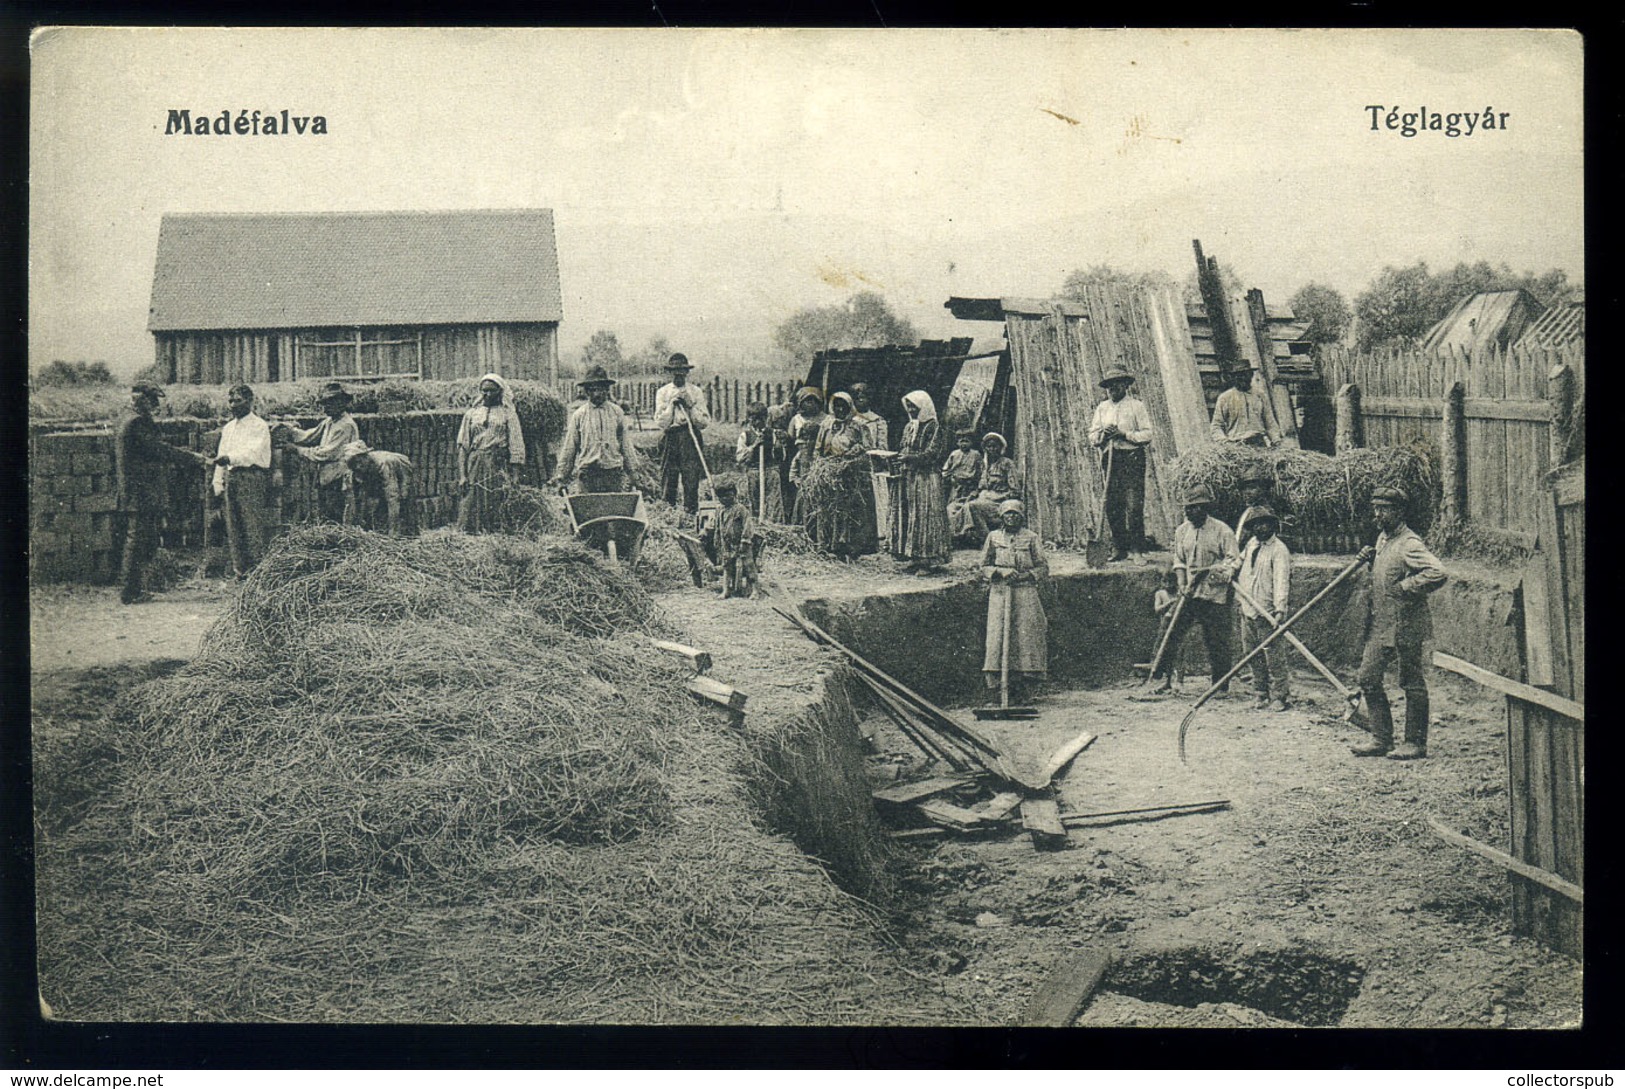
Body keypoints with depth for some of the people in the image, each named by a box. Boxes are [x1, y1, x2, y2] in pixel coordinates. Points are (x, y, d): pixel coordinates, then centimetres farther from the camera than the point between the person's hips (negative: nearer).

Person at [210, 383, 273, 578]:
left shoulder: (259, 426, -2)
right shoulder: (228, 428, 21)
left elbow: (253, 452, -17)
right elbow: (221, 456, 21)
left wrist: (230, 458, -32)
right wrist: (218, 483, 12)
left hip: (252, 477, -7)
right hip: (231, 479, 7)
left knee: (254, 526, -10)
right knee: (234, 526, 5)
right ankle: (240, 569, 11)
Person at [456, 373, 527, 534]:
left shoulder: (508, 413, 8)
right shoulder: (471, 414, 15)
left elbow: (515, 445, 2)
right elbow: (462, 445, 11)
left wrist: (512, 473, -8)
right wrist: (462, 475, 1)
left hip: (498, 466, -2)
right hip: (474, 465, 2)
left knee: (495, 509, -5)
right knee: (470, 507, -3)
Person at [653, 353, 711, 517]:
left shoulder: (696, 393, 9)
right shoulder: (662, 393, 10)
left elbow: (704, 423, 4)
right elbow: (660, 423, 2)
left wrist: (691, 405, -7)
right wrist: (672, 404, -7)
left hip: (690, 440, -1)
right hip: (669, 438, 1)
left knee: (691, 481, -9)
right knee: (668, 482, -1)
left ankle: (691, 515, -7)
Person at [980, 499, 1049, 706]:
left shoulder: (1030, 538, 8)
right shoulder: (993, 537, 10)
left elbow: (1044, 569, 8)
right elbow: (984, 568, 11)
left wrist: (1025, 575, -9)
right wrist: (1001, 572, -8)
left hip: (1025, 594, 0)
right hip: (999, 594, 0)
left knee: (1025, 638, -6)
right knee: (997, 636, -8)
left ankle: (1020, 689, -2)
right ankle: (994, 686, -9)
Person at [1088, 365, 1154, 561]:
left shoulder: (1135, 405, 3)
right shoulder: (1102, 408, 16)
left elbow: (1147, 435, -4)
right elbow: (1092, 436, 12)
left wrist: (1124, 434, -13)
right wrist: (1103, 435, -9)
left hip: (1132, 458, -4)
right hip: (1110, 457, 4)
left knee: (1134, 505, -10)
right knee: (1112, 505, 1)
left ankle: (1138, 549, -7)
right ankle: (1118, 548, 8)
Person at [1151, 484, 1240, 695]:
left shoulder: (1222, 531, -4)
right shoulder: (1182, 530, 9)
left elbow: (1232, 560, -3)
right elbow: (1178, 560, 12)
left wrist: (1220, 571, -22)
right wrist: (1182, 583, -2)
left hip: (1214, 594, -4)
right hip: (1189, 594, 4)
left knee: (1216, 641, 1)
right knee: (1173, 634, -2)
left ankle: (1221, 685, 12)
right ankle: (1164, 678, 4)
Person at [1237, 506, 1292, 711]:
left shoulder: (1279, 549, -10)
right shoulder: (1251, 544, 13)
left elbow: (1281, 580, -21)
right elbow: (1241, 562, 35)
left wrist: (1280, 609, -30)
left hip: (1267, 612, -7)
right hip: (1247, 610, 7)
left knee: (1274, 656, -5)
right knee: (1253, 656, 12)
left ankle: (1279, 696, 1)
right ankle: (1261, 694, 22)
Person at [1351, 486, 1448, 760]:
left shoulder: (1409, 544, -17)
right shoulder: (1383, 538, 12)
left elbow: (1437, 574, -30)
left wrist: (1404, 587, -22)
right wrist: (1371, 559, 8)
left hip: (1405, 626, -9)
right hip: (1380, 625, 9)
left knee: (1412, 684, 1)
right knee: (1367, 678, 8)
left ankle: (1416, 744, 10)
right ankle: (1381, 739, 16)